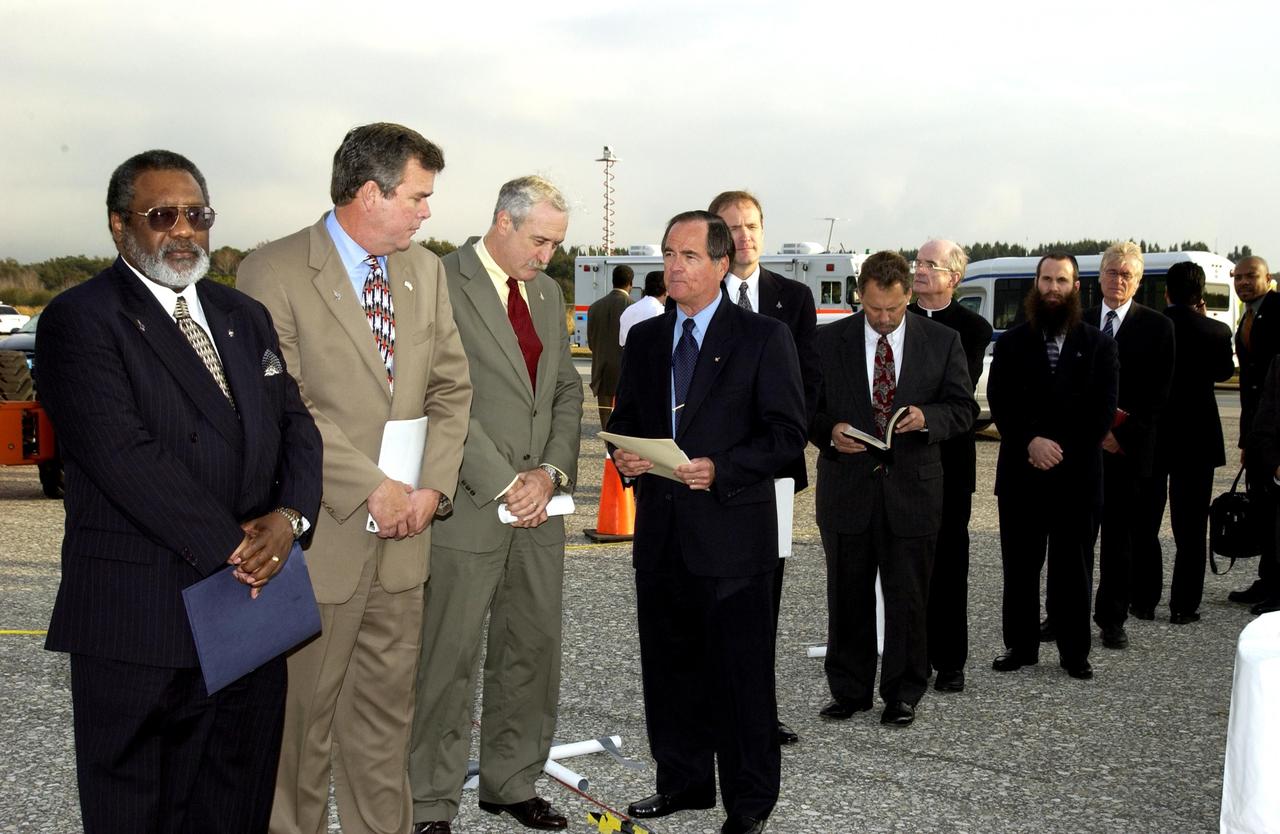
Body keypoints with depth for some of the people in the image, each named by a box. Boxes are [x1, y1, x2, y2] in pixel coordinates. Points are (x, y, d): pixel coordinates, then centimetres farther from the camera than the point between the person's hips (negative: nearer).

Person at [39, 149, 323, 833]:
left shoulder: (245, 315, 16)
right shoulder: (80, 319, -6)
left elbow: (296, 425, 11)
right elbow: (122, 454, -17)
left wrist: (290, 516, -9)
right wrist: (230, 546, -16)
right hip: (139, 621, -5)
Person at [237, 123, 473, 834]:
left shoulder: (425, 270, 10)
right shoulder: (274, 274, -9)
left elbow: (451, 386, 11)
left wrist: (432, 485, -3)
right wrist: (371, 488, -17)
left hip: (403, 535, 6)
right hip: (318, 536, -5)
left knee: (386, 714, 15)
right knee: (301, 718, 8)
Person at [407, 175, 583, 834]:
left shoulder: (547, 292, 15)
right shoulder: (444, 284, -9)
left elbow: (566, 391, 15)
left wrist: (551, 471, -1)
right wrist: (505, 483, -15)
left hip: (540, 505, 7)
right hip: (471, 505, -7)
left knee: (534, 650, 12)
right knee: (449, 659, 1)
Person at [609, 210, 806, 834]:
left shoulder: (764, 338, -4)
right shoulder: (644, 339, 12)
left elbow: (788, 432, -8)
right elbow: (625, 417, 20)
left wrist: (721, 470, -20)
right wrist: (622, 452, -3)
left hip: (731, 531, -5)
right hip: (661, 531, 6)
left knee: (740, 671, 2)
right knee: (669, 664, 14)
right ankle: (683, 781, 31)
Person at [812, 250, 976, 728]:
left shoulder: (942, 341, 2)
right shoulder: (829, 341, 2)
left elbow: (964, 409, 4)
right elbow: (808, 407, 5)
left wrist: (927, 417, -16)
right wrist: (830, 432, -16)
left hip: (912, 489, 0)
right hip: (847, 487, 1)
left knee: (908, 598, 6)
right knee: (848, 596, 9)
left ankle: (902, 695, 20)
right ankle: (849, 691, 22)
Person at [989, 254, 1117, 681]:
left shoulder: (1098, 345, 5)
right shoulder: (1012, 342, 8)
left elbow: (1103, 410, -1)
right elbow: (999, 402, -1)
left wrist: (1062, 449, -11)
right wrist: (1031, 441, -16)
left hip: (1077, 473, -1)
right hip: (1020, 471, 1)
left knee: (1073, 566, 5)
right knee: (1019, 565, 6)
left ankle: (1074, 651, 14)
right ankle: (1020, 646, 16)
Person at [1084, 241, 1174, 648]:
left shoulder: (1156, 327, 2)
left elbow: (1159, 394, -2)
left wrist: (1122, 435, -9)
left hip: (1128, 447, -1)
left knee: (1119, 536, 5)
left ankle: (1111, 620, 14)